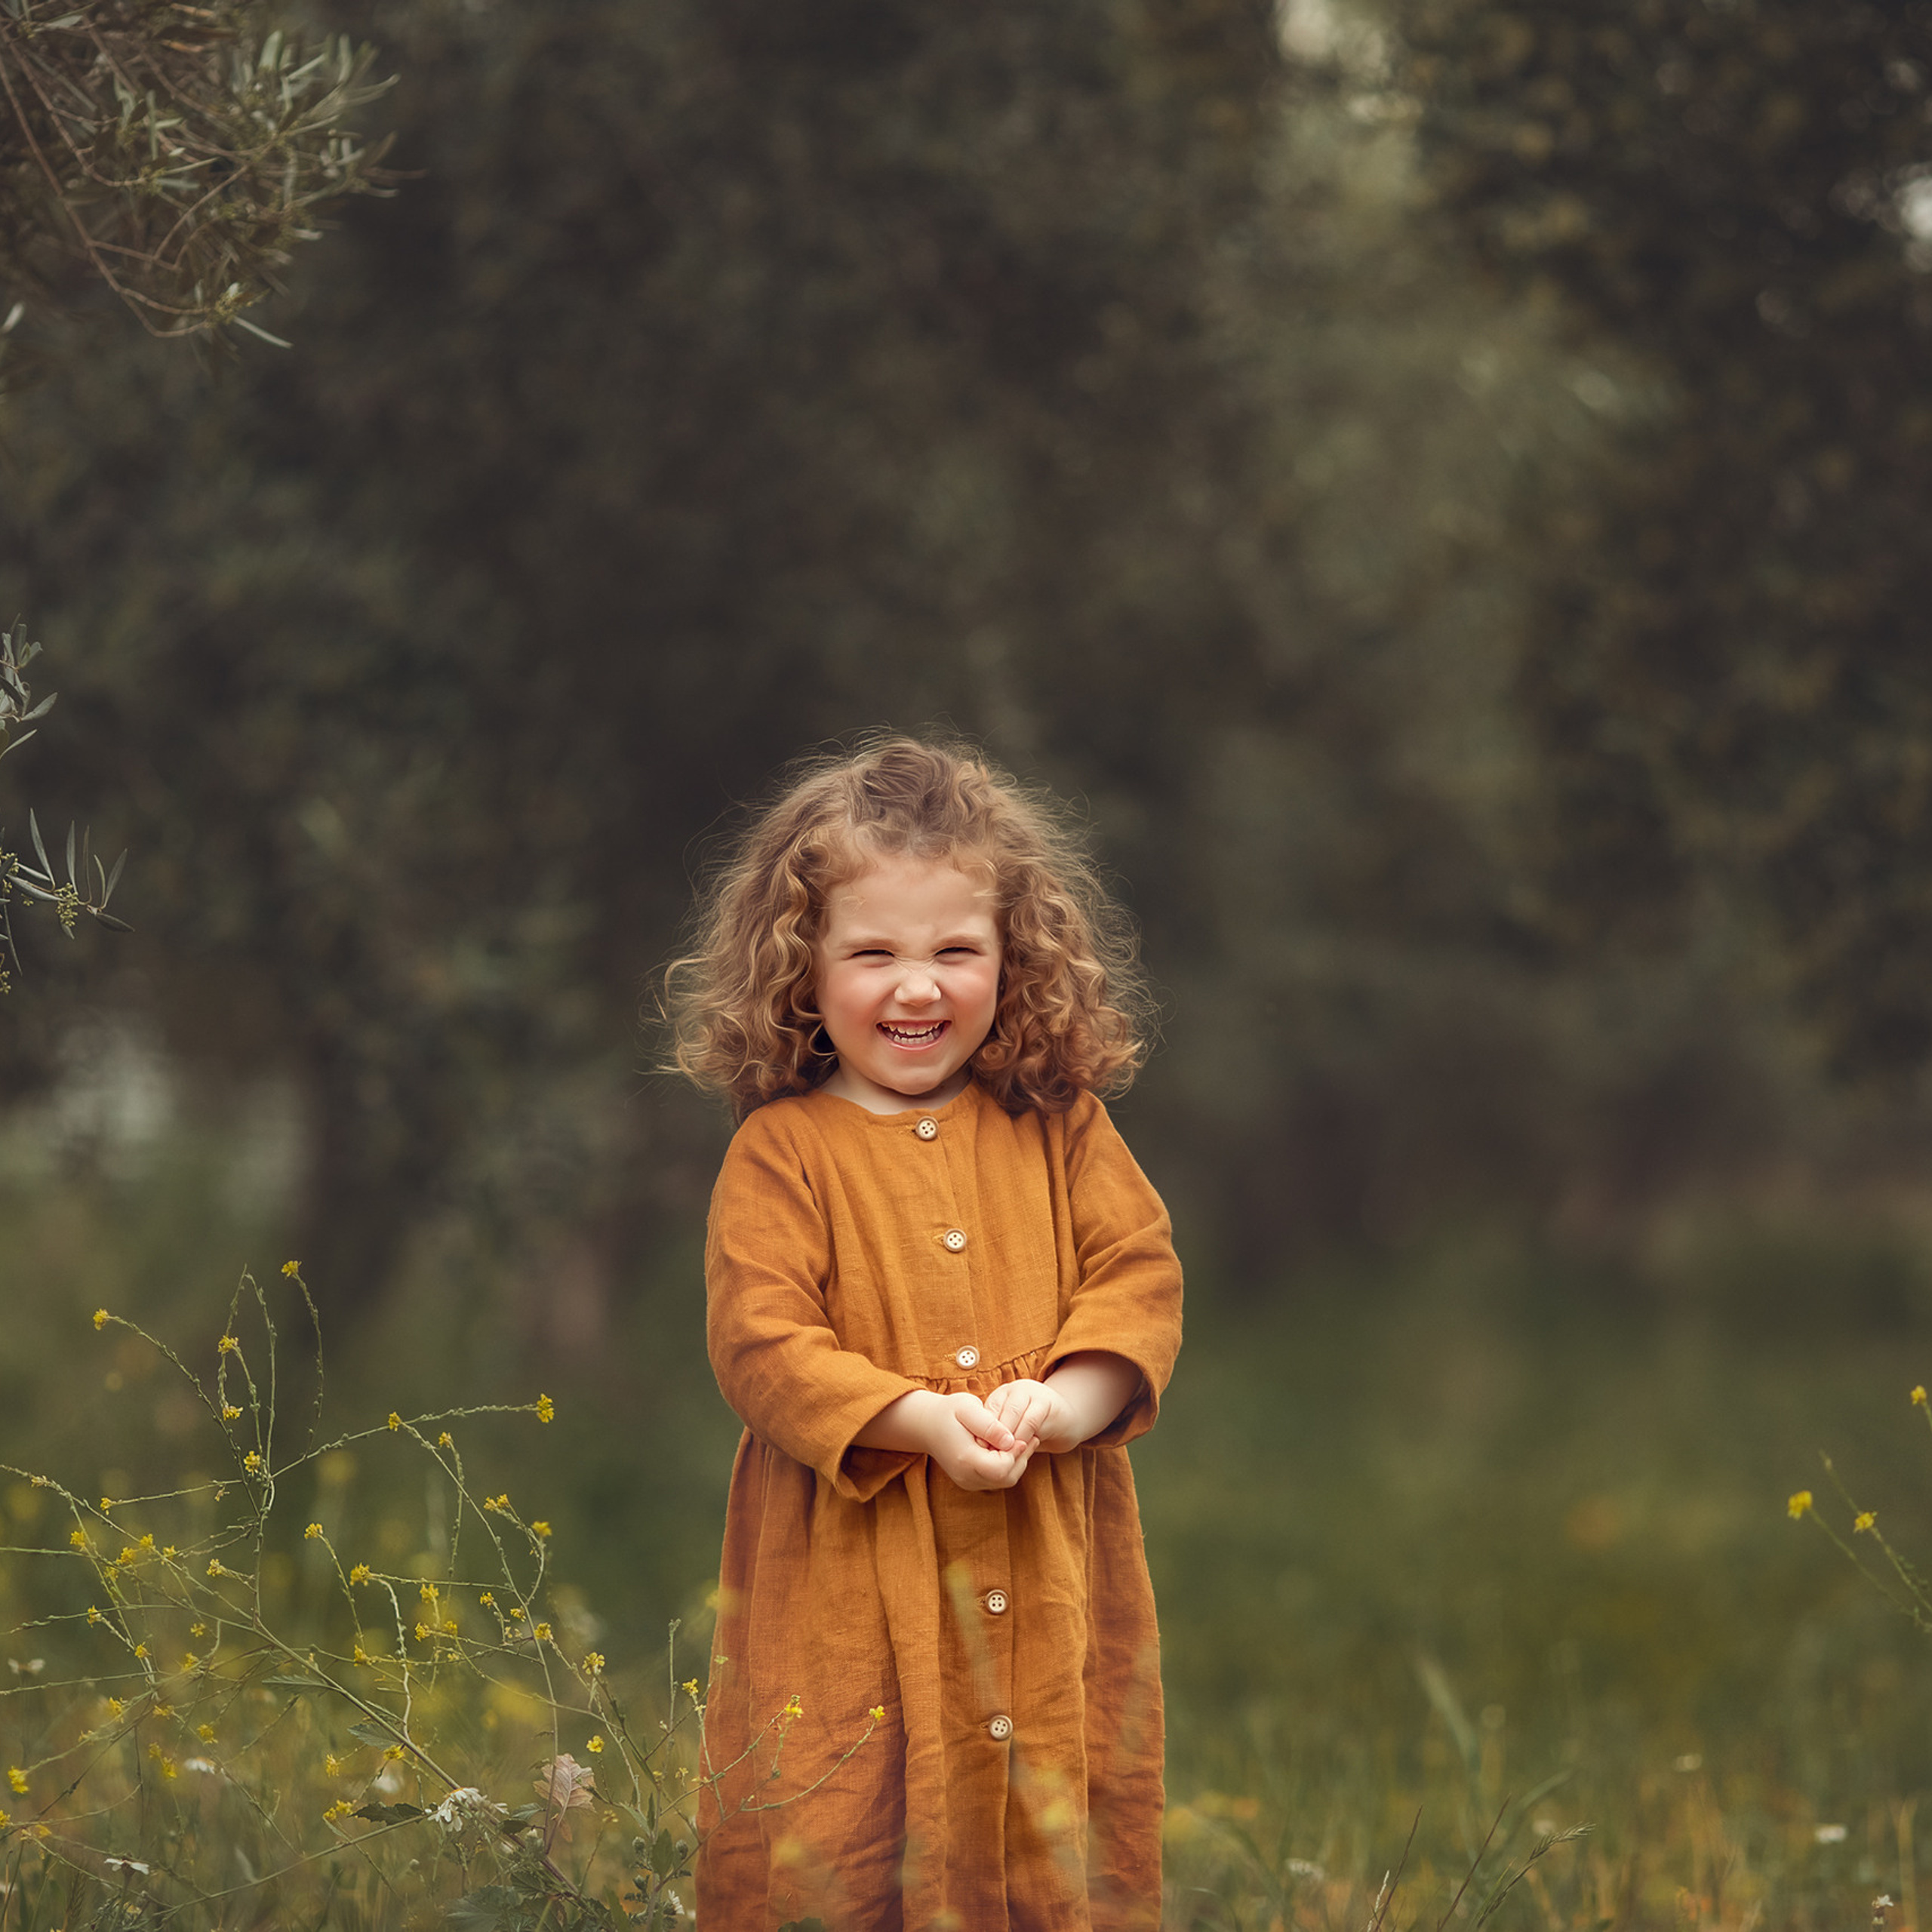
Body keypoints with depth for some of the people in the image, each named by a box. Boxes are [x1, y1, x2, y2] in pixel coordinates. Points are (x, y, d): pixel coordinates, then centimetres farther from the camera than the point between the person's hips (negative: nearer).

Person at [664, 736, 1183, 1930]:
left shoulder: (1058, 1128, 8)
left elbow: (1140, 1277, 4)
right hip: (850, 1580, -3)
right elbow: (758, 1337, -9)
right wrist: (920, 1420, -20)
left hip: (1051, 1578, 3)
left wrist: (1057, 1402, -15)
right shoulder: (783, 1149, -1)